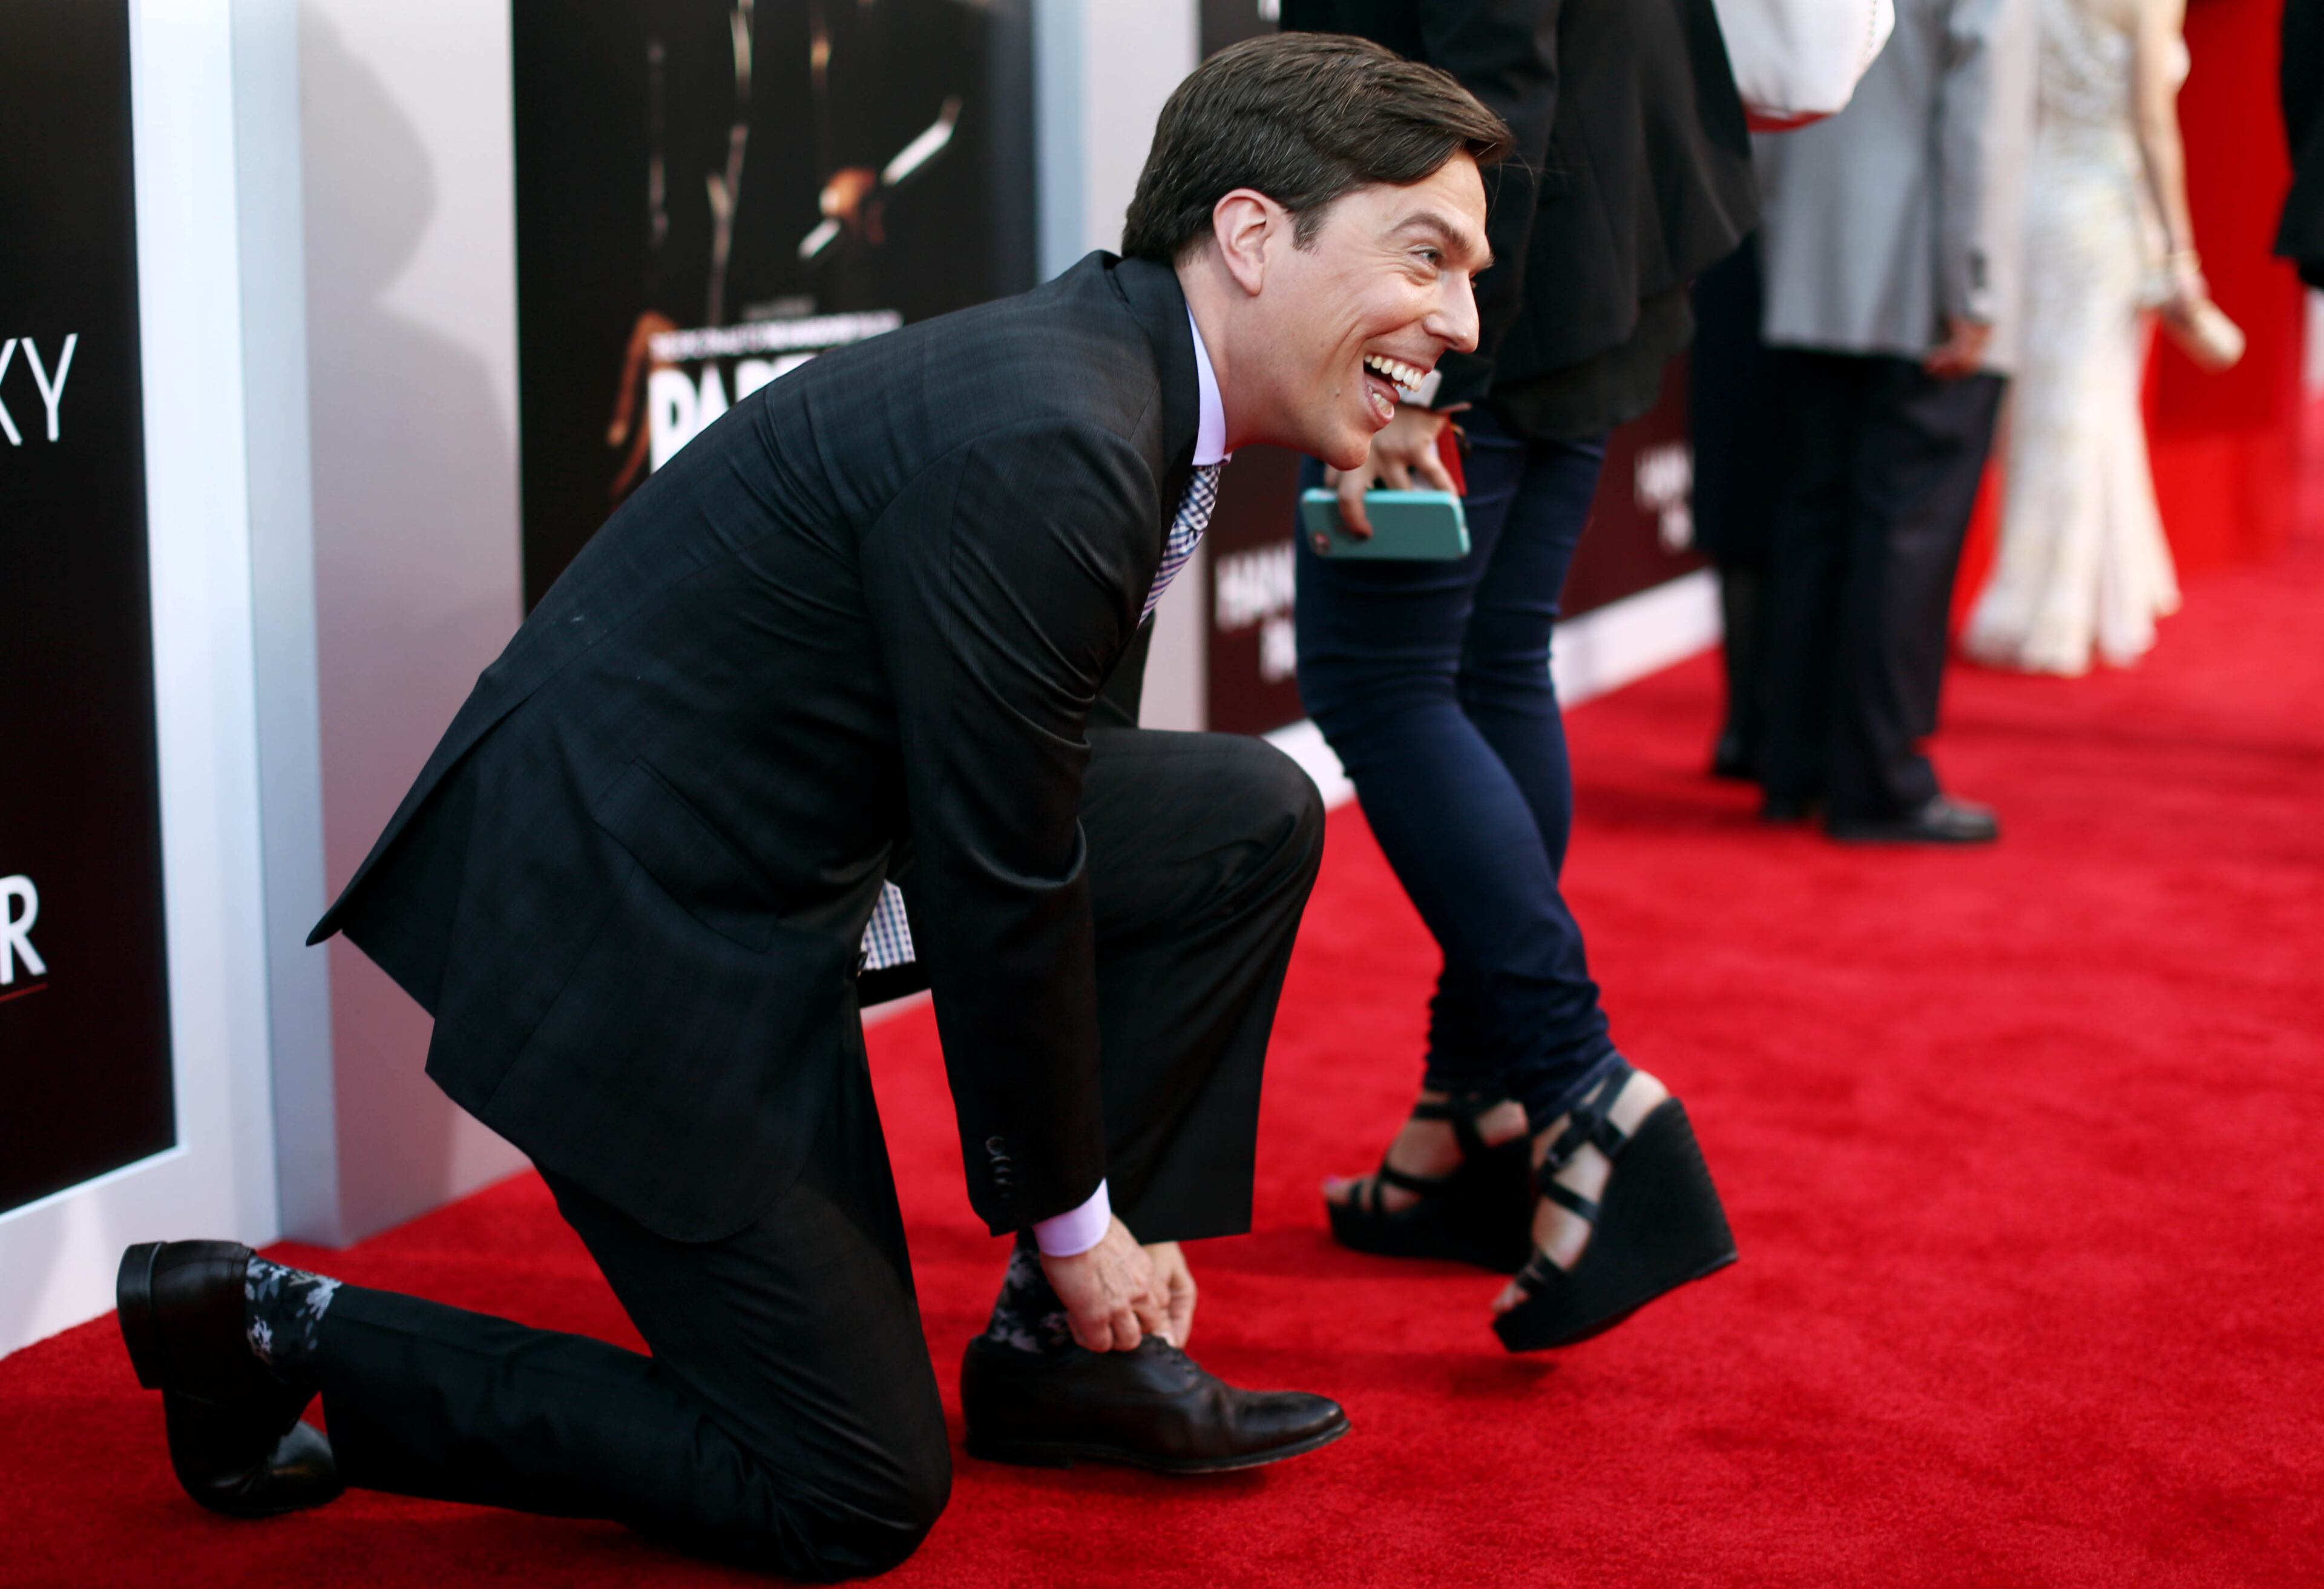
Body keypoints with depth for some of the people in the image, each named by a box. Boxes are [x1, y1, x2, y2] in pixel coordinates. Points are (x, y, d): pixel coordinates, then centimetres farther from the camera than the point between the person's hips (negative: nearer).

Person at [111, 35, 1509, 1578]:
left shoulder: (1118, 378, 6)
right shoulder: (1042, 449, -25)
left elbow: (1048, 823, 13)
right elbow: (998, 892, -20)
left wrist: (1118, 1217, 15)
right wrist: (1074, 1219, -5)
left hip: (775, 846, 10)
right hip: (625, 919, -10)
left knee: (1254, 817, 5)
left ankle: (1065, 1343, 14)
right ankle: (273, 1328, 7)